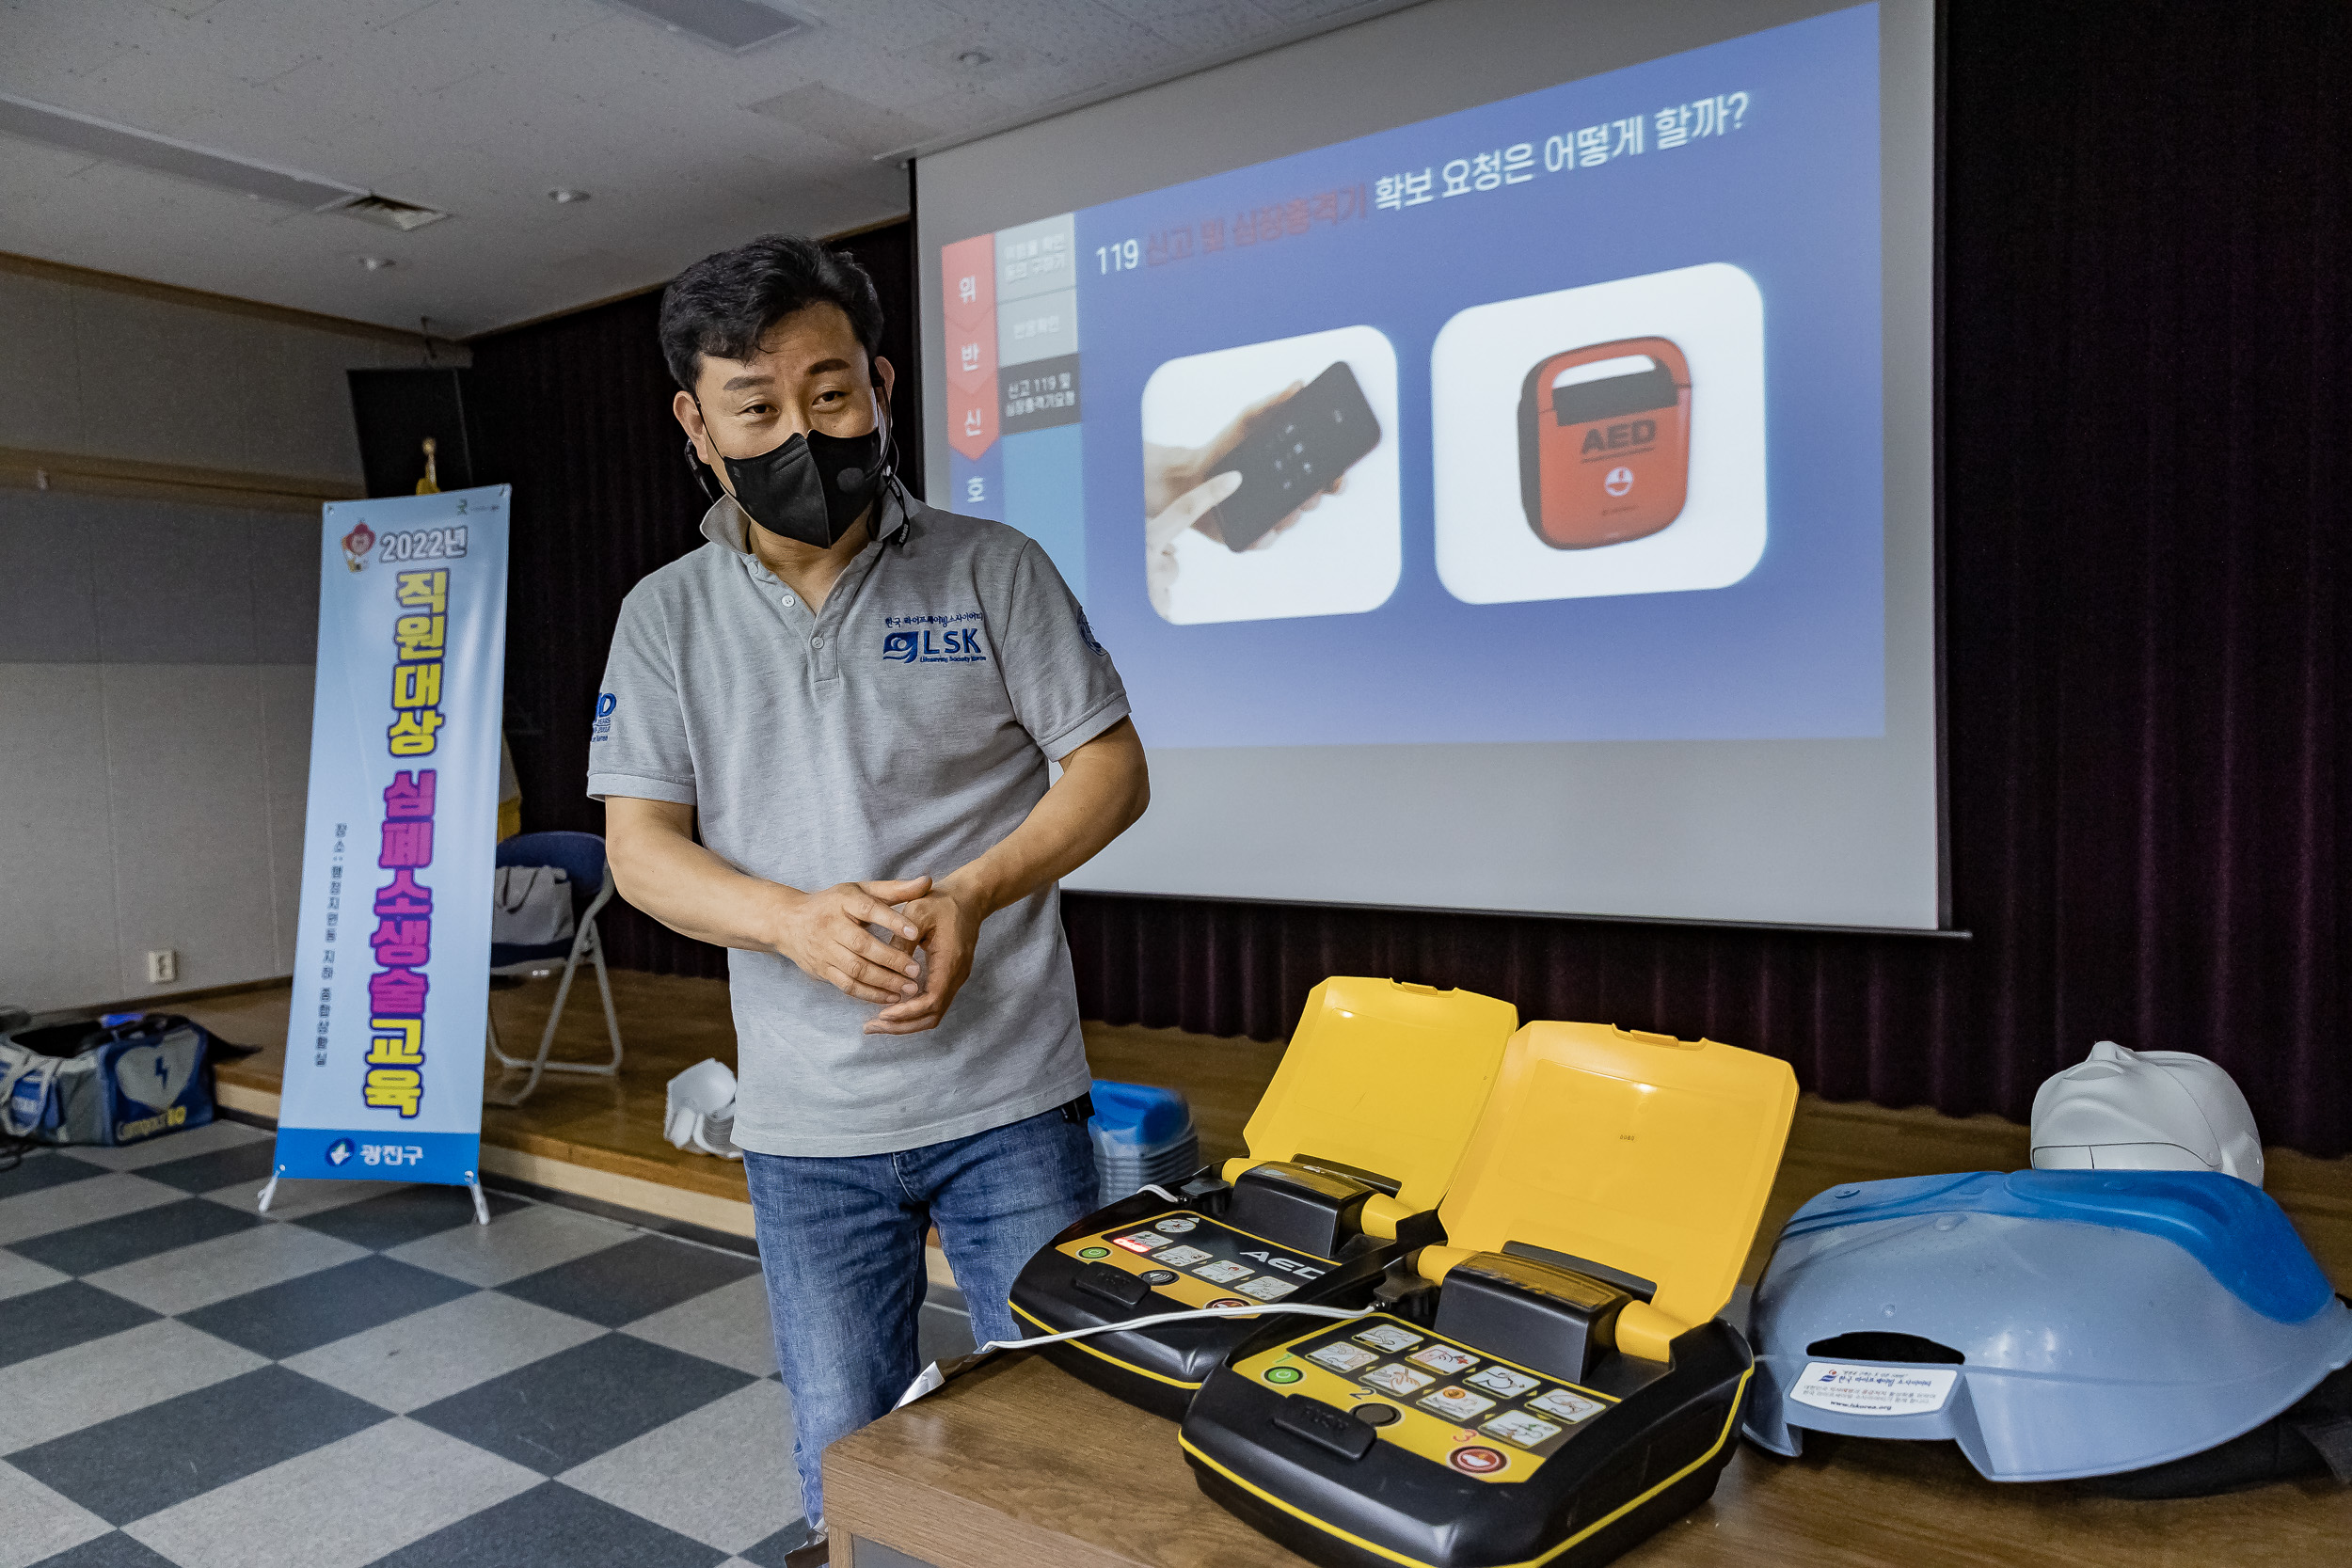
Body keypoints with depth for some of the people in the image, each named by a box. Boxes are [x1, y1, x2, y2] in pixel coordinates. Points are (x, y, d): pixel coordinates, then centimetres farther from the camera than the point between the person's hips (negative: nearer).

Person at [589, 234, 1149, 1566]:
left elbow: (1112, 768, -1)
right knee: (844, 1457, 15)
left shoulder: (993, 570, -2)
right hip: (807, 1123, 2)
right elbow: (641, 846, 1)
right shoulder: (667, 617, 4)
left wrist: (971, 895, -18)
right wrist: (795, 921, -19)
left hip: (1011, 1099, -1)